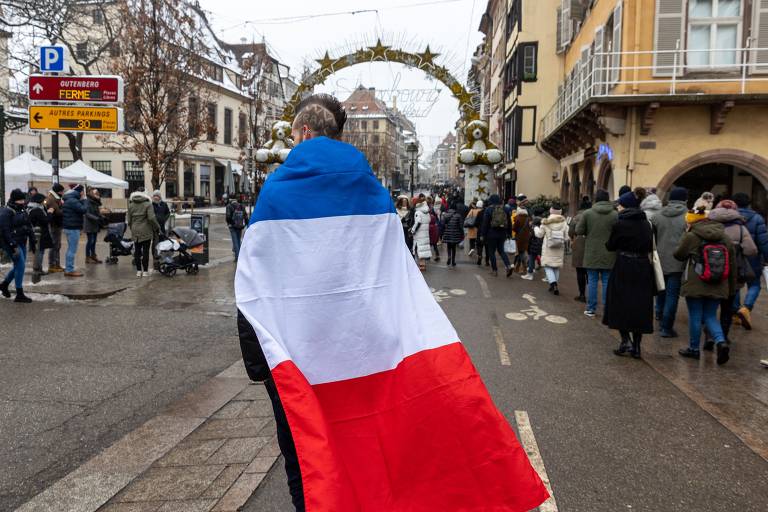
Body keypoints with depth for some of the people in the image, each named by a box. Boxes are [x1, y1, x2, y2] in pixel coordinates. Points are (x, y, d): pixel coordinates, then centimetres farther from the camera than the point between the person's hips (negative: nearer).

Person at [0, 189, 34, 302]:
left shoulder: (22, 210, 12)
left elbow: (28, 226, 17)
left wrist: (32, 241, 12)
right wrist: (13, 246, -23)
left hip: (21, 242, 9)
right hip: (11, 243, -9)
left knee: (19, 266, 14)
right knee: (20, 265, -12)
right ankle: (19, 295, -6)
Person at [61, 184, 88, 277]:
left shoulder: (69, 200, 17)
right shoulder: (73, 201, -17)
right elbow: (83, 210, -23)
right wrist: (84, 201, -7)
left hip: (69, 227, 11)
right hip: (73, 228, -11)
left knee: (70, 249, 17)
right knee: (72, 249, -7)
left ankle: (67, 268, 23)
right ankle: (70, 270, -5)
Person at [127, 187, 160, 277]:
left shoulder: (131, 205, 6)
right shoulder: (148, 204, -8)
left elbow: (128, 220, 7)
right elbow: (151, 218, -16)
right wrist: (157, 227, -3)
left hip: (135, 232, 4)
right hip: (146, 231, -4)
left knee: (137, 251, 10)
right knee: (145, 251, 2)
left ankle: (139, 271, 12)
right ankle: (145, 271, 5)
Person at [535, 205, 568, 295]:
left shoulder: (545, 222, -8)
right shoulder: (564, 222, -3)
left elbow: (539, 234, 1)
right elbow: (567, 236, -3)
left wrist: (535, 228, 19)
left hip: (548, 249, -3)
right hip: (559, 250, 3)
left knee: (548, 266, 1)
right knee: (556, 267, 14)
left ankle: (553, 283, -21)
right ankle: (554, 286, 19)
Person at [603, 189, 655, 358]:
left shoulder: (620, 224, -10)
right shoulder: (646, 224, 5)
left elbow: (611, 246, 0)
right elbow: (650, 246, 9)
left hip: (624, 268, -5)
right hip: (643, 268, 5)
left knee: (620, 305, 7)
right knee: (640, 306, 9)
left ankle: (626, 340, -2)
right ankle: (636, 346, 13)